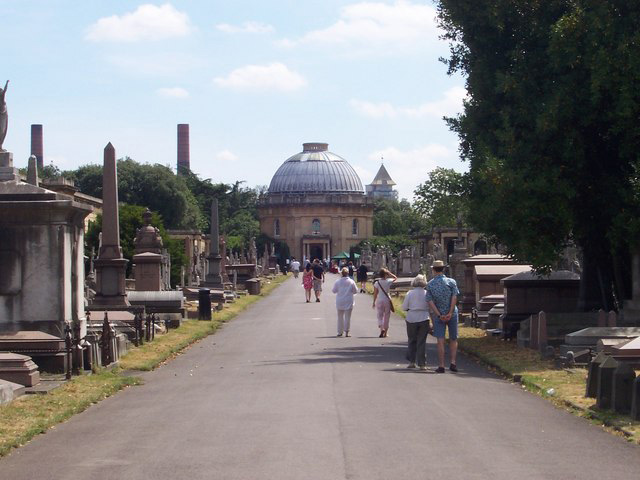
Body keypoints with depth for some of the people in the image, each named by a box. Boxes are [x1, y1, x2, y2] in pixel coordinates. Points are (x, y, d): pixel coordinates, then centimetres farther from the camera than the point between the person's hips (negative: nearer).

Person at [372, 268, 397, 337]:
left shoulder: (376, 283, -7)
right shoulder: (388, 281, -6)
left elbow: (375, 293, -4)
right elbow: (395, 277, 14)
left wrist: (374, 302, 4)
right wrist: (389, 273, 8)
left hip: (379, 300, -1)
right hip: (387, 300, 1)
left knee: (380, 316, 5)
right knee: (386, 317, 10)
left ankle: (381, 328, -21)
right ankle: (385, 332, 15)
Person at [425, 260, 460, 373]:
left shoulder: (430, 284, 0)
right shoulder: (451, 282, -3)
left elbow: (430, 302, -7)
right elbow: (454, 297, -13)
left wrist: (439, 315, -11)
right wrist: (450, 313, -16)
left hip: (438, 315, 0)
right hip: (452, 314, 0)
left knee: (440, 341, 2)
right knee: (453, 339, 12)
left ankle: (441, 366, -1)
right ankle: (453, 363, 1)